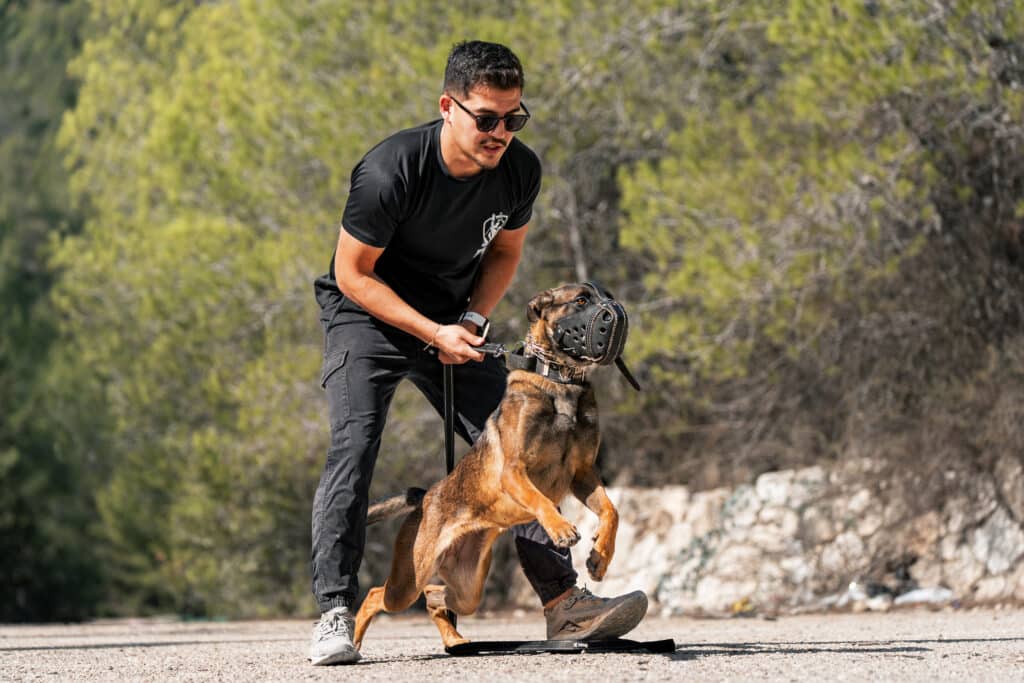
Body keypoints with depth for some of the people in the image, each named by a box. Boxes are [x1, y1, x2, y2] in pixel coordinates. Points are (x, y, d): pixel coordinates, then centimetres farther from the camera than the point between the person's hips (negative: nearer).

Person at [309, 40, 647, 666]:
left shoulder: (520, 170, -13)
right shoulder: (390, 172, -29)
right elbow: (352, 273, -19)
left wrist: (472, 320, -10)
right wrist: (433, 333, -23)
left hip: (454, 320, 5)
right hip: (368, 315, -5)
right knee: (354, 447, -21)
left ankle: (564, 602, -1)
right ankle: (336, 614, -19)